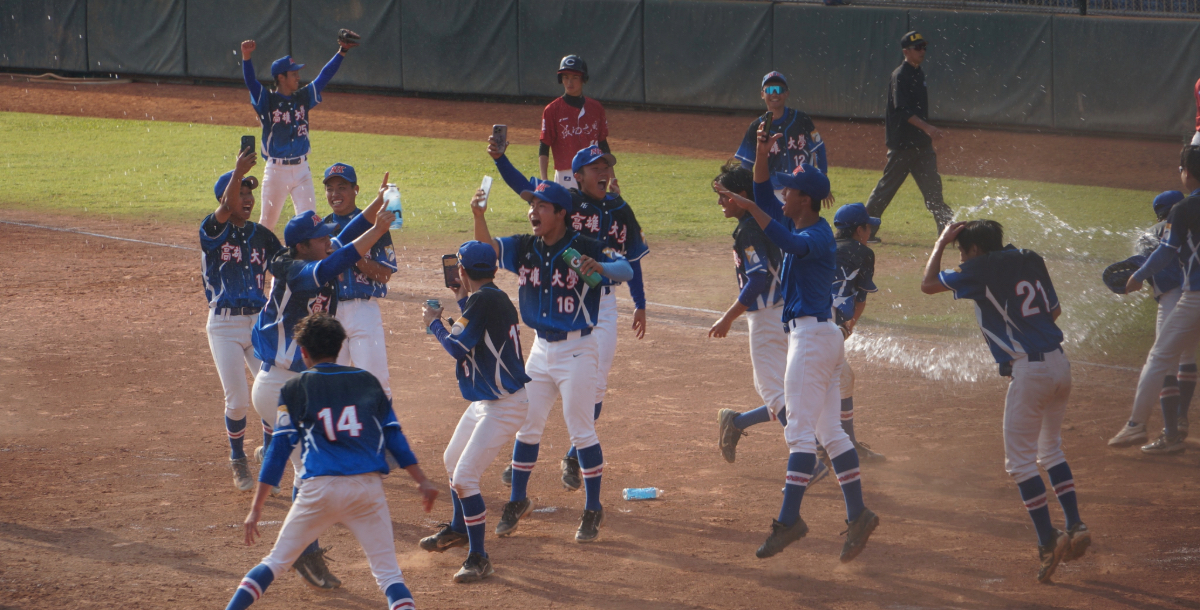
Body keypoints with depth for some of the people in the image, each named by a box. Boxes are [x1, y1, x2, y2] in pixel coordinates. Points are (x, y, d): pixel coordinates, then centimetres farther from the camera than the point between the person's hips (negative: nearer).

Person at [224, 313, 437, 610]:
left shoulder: (296, 388, 7)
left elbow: (279, 449, 4)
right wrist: (421, 480, 15)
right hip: (369, 488, 1)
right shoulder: (368, 381, 14)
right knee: (388, 572, 4)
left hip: (320, 489, -1)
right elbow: (393, 434, 11)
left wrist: (256, 509, 5)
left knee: (276, 562, 12)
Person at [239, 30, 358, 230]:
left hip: (301, 170, 4)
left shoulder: (304, 97, 7)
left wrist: (342, 51, 2)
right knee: (267, 222, 7)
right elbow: (250, 81, -21)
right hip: (276, 170, -4)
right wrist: (246, 57, -39)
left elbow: (324, 76, 9)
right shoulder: (267, 100, -7)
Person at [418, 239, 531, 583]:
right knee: (452, 461, 27)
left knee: (464, 477, -15)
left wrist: (434, 323, -6)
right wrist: (462, 301, 22)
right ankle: (459, 530, 47)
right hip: (486, 401, 11)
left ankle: (478, 558, -8)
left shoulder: (483, 299, -20)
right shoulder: (493, 297, 9)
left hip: (505, 406, -11)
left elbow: (458, 347, -22)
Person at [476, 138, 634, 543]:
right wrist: (479, 214, -17)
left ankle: (593, 510, 9)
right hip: (541, 349, 6)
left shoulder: (583, 249, -15)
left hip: (576, 351, -6)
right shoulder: (525, 249, 3)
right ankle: (518, 502, 26)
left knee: (581, 430, -2)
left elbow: (626, 270, -23)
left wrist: (599, 267, -44)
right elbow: (486, 248, 1)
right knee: (527, 425, 12)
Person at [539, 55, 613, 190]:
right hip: (565, 177, -4)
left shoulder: (596, 108, 8)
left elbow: (604, 147, 13)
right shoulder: (552, 110, -3)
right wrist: (544, 182, -13)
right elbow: (543, 150, -4)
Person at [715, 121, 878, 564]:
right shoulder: (801, 227, 12)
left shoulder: (817, 236, -16)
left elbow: (790, 243, -38)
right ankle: (858, 515, 12)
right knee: (828, 431, 11)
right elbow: (765, 193, 16)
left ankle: (789, 519, -12)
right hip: (817, 335, 10)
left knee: (800, 431, -10)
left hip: (812, 335, -10)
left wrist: (749, 208, -44)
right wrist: (762, 153, 2)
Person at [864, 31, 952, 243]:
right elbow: (902, 109, -23)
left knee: (932, 186, 4)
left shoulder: (919, 74, 14)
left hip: (921, 143, 8)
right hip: (902, 144, -8)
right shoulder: (900, 76, -13)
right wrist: (927, 128, -33)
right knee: (887, 187, -1)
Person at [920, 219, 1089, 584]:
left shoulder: (984, 268, -6)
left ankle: (1048, 541, -7)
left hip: (1028, 370, -7)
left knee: (1020, 461, 1)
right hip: (1059, 363, 7)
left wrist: (941, 243, 12)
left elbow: (928, 284, 1)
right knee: (1050, 450, 22)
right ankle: (1075, 527, 13)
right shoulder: (1030, 262, 13)